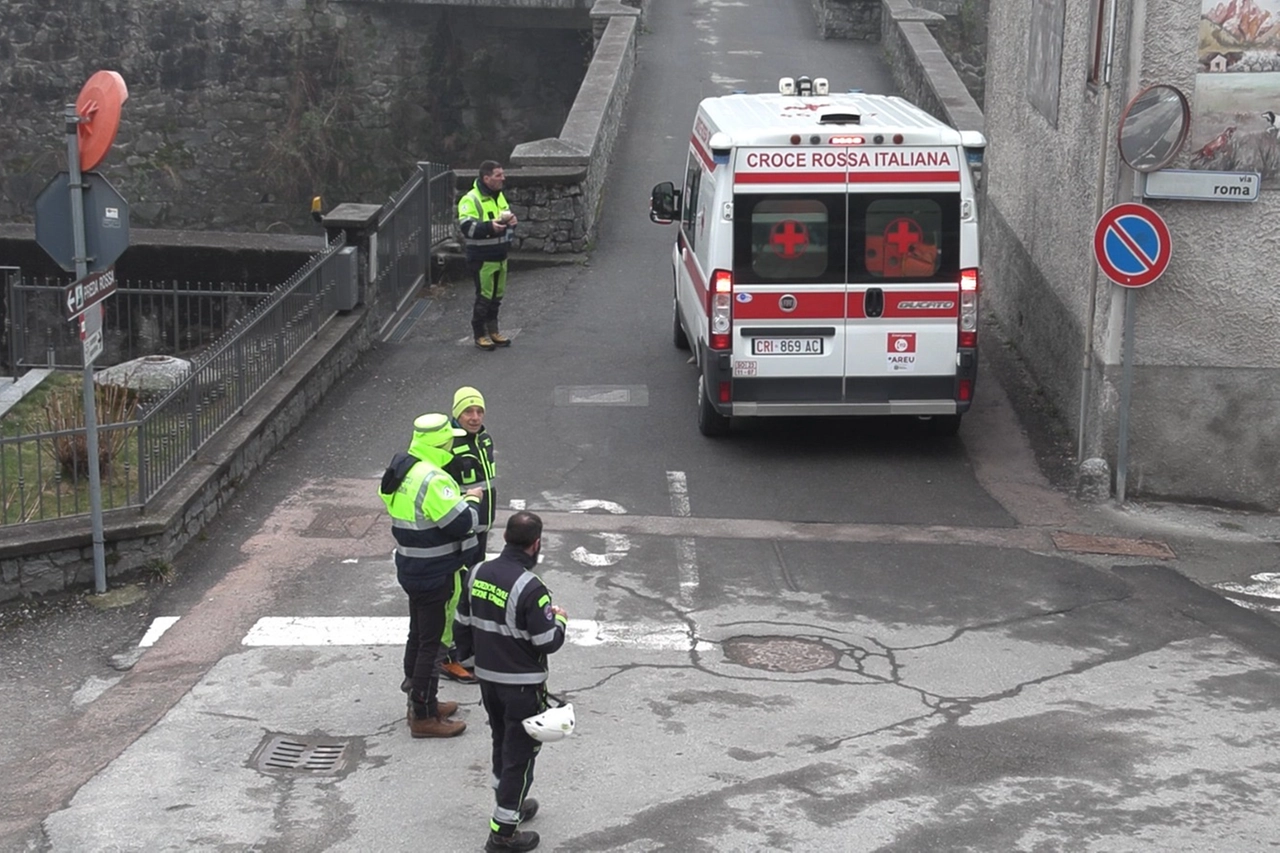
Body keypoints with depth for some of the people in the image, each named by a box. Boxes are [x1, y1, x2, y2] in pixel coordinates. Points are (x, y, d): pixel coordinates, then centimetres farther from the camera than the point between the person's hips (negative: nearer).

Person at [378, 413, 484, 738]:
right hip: (432, 574, -10)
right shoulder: (432, 481, -26)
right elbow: (462, 523, -25)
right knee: (430, 642, -1)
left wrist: (461, 499, 10)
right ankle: (423, 717, 7)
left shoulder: (402, 471, 6)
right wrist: (472, 502, -7)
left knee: (418, 635, 21)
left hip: (412, 569, 10)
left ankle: (420, 701, 34)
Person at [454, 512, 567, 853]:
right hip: (522, 685, -7)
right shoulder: (531, 588, -25)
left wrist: (469, 656, 23)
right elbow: (547, 642, -21)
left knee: (502, 742, 24)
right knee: (520, 753, 4)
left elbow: (462, 624, 7)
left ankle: (511, 804, 41)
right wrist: (560, 620, 0)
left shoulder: (477, 573, -3)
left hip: (487, 678, 7)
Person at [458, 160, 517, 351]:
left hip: (500, 255, 8)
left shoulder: (499, 196, 12)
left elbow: (507, 215, 25)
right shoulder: (471, 200, -17)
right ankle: (480, 335, 11)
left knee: (496, 295, 15)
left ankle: (492, 330, 28)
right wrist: (490, 227, -38)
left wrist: (510, 220, 0)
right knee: (483, 296, -1)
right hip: (481, 258, -8)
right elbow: (467, 226, -26)